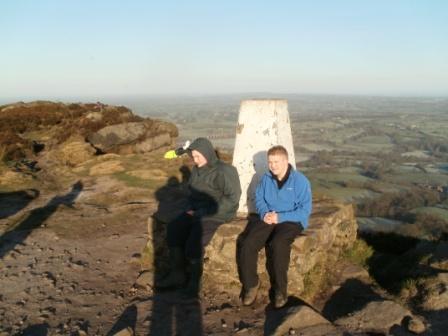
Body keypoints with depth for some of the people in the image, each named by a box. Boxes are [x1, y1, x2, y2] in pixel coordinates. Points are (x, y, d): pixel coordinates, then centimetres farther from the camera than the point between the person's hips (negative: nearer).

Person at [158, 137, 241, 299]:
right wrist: (191, 208, 3)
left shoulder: (224, 171, -12)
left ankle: (194, 281, -12)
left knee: (195, 238, -28)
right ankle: (177, 274, -5)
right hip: (197, 211, 8)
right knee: (174, 229, -14)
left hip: (217, 214, -8)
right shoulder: (197, 169, 12)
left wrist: (208, 213, -20)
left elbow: (232, 197, -18)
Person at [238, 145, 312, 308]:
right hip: (268, 219, 5)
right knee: (247, 243, -21)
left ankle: (280, 289, -18)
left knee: (278, 244, -35)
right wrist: (264, 213, -7)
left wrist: (280, 217, -19)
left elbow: (305, 210, -11)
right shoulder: (266, 178, 7)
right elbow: (259, 199, 16)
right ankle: (250, 284, -3)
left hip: (292, 221, -4)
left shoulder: (300, 180, -8)